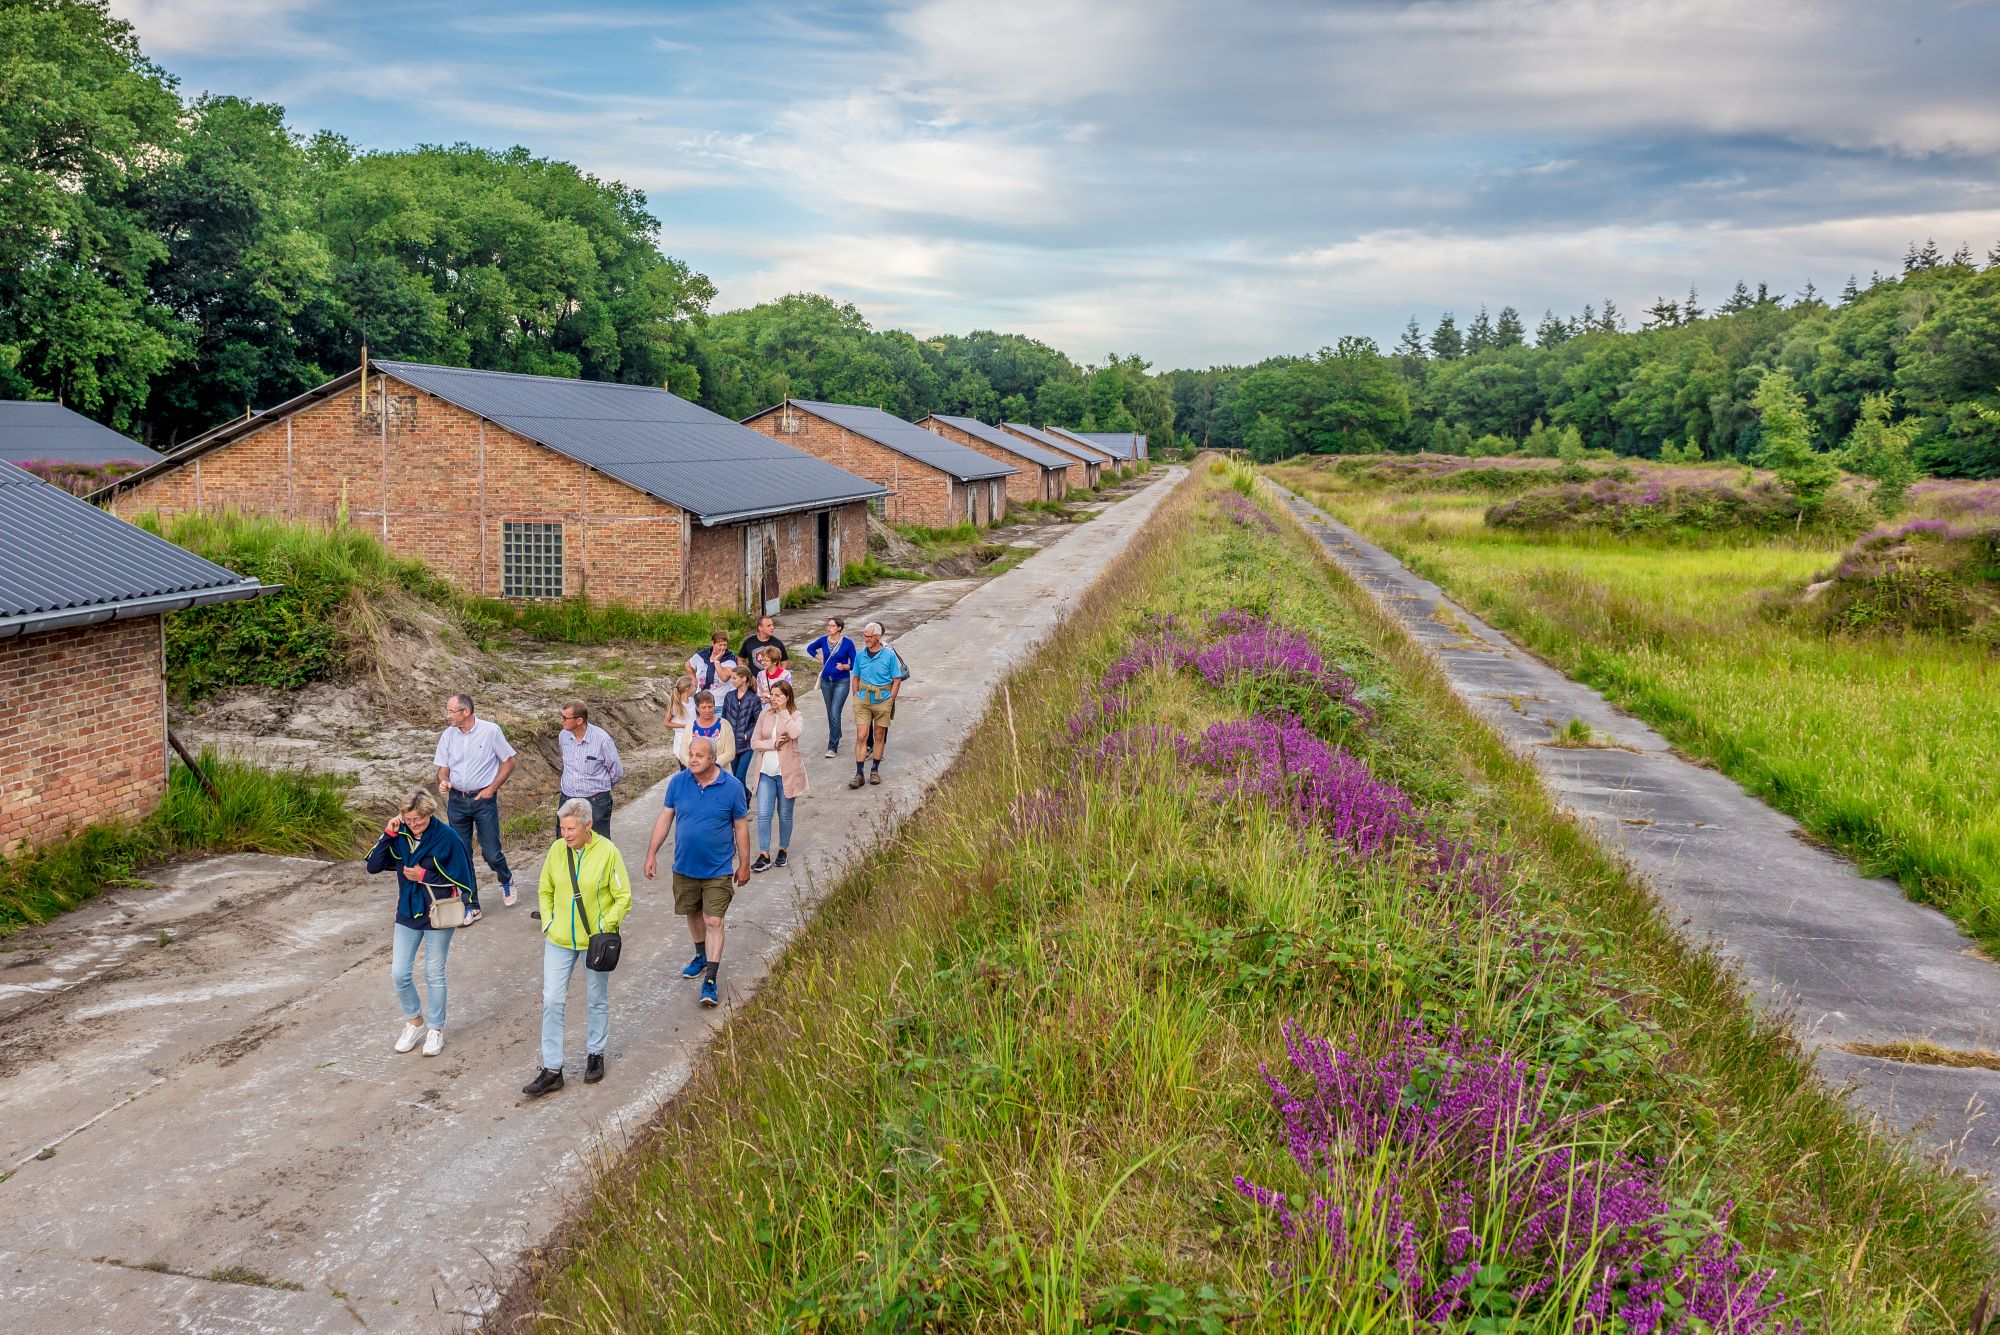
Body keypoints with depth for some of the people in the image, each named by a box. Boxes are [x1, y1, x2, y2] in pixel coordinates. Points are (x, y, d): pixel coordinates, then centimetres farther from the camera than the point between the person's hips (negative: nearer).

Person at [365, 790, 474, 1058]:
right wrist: (388, 834, -17)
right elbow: (373, 866, -7)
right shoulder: (400, 835, -6)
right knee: (399, 974, 6)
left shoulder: (447, 837, -17)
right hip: (407, 914, 4)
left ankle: (436, 1030, 26)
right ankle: (414, 1021, 30)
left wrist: (424, 875, -19)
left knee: (434, 975, 9)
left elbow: (460, 880, -12)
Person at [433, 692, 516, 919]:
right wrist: (443, 782, -13)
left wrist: (492, 788, -8)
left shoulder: (490, 731, -8)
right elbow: (443, 768, 9)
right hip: (457, 800, 4)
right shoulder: (448, 735, 2)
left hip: (484, 799, -3)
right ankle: (471, 906, 15)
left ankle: (506, 881, 32)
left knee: (491, 853, -2)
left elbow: (509, 762, -1)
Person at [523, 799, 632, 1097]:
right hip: (559, 940, 3)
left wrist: (606, 927, -14)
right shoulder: (557, 850, -4)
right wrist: (547, 923, 1)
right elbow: (546, 891, 10)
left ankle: (595, 1055, 33)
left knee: (597, 1001, 13)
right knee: (552, 1001, 0)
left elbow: (624, 897, -7)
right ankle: (552, 1070, 8)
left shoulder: (607, 851, -14)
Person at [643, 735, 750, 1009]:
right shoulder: (677, 782, -6)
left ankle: (710, 981, -3)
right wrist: (652, 854, 1)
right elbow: (665, 819, 4)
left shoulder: (731, 787, -12)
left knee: (714, 922, -6)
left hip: (718, 870, -4)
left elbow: (741, 827, -4)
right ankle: (702, 956, 44)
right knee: (693, 914, 20)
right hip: (685, 866, 4)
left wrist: (744, 865, 0)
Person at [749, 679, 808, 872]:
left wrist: (783, 711, -21)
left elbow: (795, 733, -28)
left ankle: (783, 850, 27)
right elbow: (754, 742, 1)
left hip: (787, 773, -2)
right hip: (766, 772, 3)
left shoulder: (795, 716, -5)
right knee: (763, 814, -3)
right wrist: (773, 744, -15)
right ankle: (764, 856, 2)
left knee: (785, 814, 10)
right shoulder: (765, 715, 4)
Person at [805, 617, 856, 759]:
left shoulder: (847, 643, -10)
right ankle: (836, 738, 32)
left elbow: (854, 664, -5)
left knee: (835, 714, -12)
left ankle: (833, 747, -9)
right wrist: (820, 659, 9)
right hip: (826, 681, 5)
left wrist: (844, 666, -24)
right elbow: (810, 648, 21)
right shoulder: (824, 640, 1)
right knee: (830, 713, 15)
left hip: (842, 682, -5)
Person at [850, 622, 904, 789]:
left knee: (879, 736, 9)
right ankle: (859, 774, -3)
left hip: (883, 699, -1)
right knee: (861, 736, -5)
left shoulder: (889, 654, -7)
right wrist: (856, 697, 7)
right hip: (863, 699, 1)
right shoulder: (860, 654, 1)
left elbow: (897, 680, -3)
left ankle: (874, 771, 21)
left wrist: (890, 700, -7)